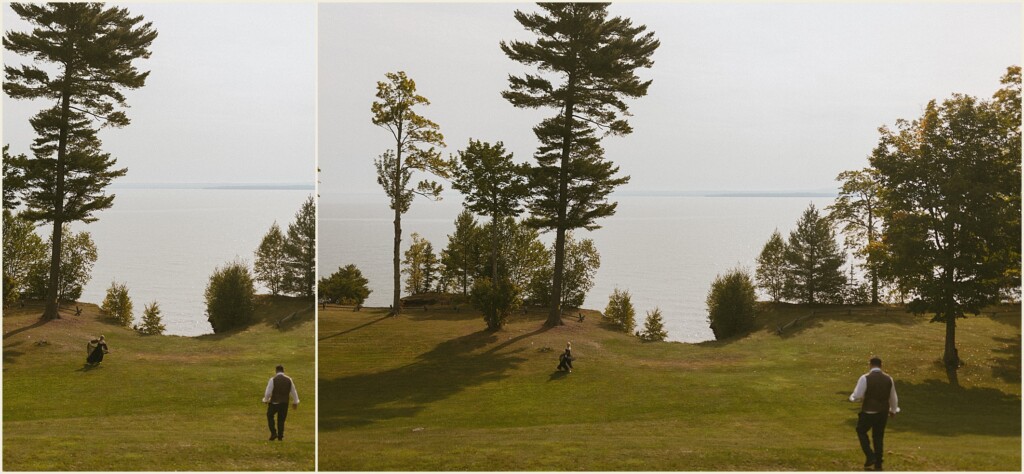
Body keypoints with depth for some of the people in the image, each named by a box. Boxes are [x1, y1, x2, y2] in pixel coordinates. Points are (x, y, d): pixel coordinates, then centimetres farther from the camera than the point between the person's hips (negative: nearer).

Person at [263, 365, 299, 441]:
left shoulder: (273, 379, -13)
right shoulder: (289, 380, -2)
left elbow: (268, 392, -10)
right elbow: (293, 392, 6)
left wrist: (266, 400, 9)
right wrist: (295, 402, 19)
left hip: (274, 403, -3)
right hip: (285, 403, 3)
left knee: (270, 416, 20)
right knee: (281, 419, 18)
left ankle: (273, 433, 10)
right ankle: (280, 436, 19)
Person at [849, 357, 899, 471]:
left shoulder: (865, 378, -15)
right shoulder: (888, 379, 1)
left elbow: (857, 396, -16)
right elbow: (893, 397, 13)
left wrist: (852, 397, 9)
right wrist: (893, 410, 29)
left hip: (868, 412, -4)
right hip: (883, 413, 4)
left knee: (861, 431, 19)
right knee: (878, 436, 17)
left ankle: (870, 456, 7)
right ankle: (878, 464, 21)